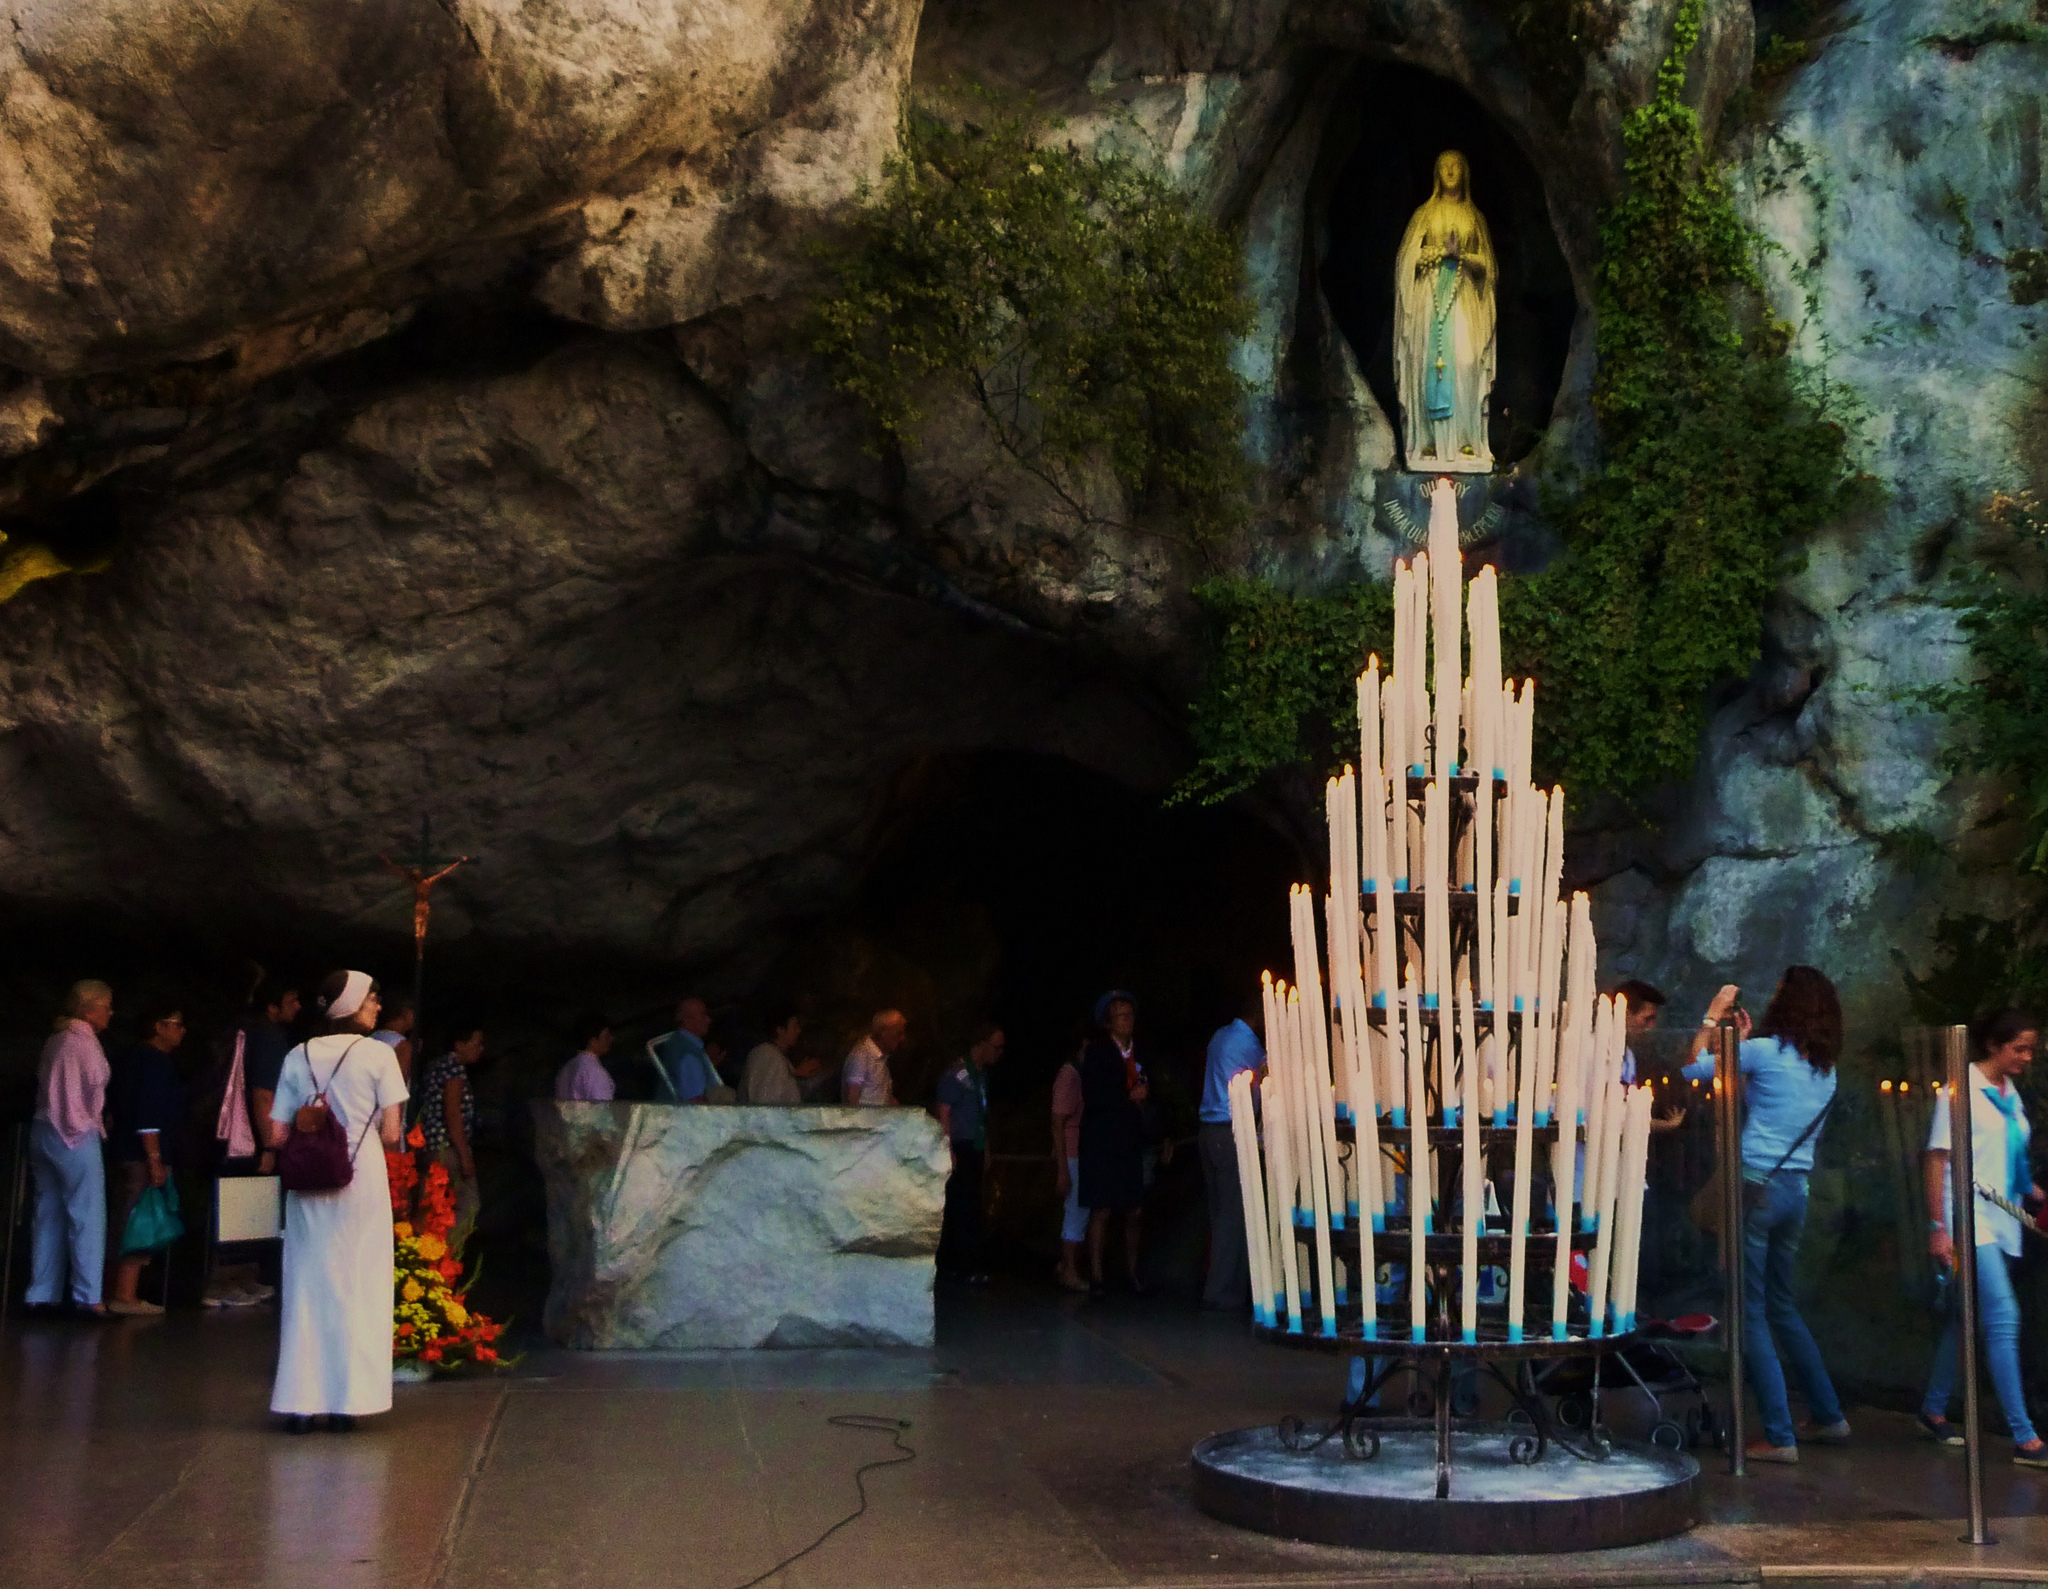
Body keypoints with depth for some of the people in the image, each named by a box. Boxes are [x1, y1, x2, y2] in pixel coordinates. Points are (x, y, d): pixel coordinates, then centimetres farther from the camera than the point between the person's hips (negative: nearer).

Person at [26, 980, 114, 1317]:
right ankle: (87, 1296, -7)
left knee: (49, 1215, 10)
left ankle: (43, 1293, 12)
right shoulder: (84, 1042, -12)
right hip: (75, 1135, -8)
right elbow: (95, 1090, -13)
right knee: (87, 1216, -5)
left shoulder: (55, 1040, 12)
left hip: (43, 1132, 8)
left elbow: (44, 1083, 13)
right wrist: (96, 1121, 7)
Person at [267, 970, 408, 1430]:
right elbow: (391, 1134, -7)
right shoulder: (378, 1055, -5)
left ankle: (299, 1402, 9)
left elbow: (277, 1135, 3)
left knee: (305, 1287, 9)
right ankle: (347, 1400, 6)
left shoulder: (298, 1057, 5)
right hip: (362, 1179, -3)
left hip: (307, 1185, 3)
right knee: (358, 1288, 5)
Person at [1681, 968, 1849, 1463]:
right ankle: (1828, 1416, 25)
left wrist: (1712, 1018, 7)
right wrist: (1744, 1041, 24)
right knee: (1781, 1305, 22)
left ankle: (1780, 1436, -5)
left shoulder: (1764, 1050, -10)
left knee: (1751, 1311, -2)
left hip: (1755, 1187, -7)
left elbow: (1693, 1069, -5)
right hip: (1798, 1191, 7)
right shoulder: (1826, 1069, 11)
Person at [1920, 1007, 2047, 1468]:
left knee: (1965, 1318, 12)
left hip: (2001, 1223, 7)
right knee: (2004, 1317, -13)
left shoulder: (2011, 1096, 12)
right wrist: (1938, 1227, -13)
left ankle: (1934, 1409, 25)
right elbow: (1937, 1158, -9)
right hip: (1970, 1220, -7)